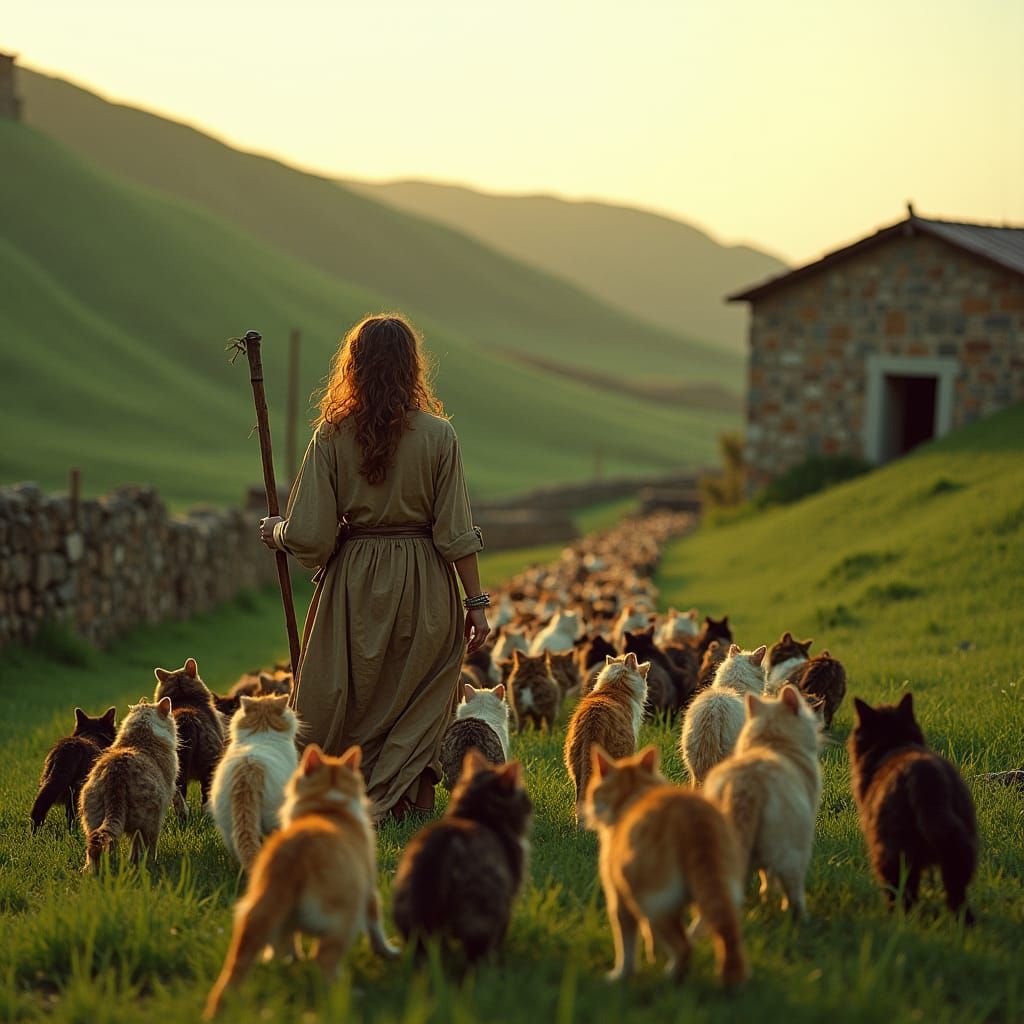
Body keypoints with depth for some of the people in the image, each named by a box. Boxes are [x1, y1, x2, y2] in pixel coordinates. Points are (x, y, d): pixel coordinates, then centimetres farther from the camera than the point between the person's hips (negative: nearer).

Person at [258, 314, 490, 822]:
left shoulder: (332, 436, -6)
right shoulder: (438, 434, -7)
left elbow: (308, 536, -8)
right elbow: (455, 532, -7)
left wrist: (274, 531, 13)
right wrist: (476, 602, 0)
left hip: (355, 583, 0)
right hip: (425, 589, 0)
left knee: (351, 706, 13)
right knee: (420, 710, 10)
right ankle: (414, 810, 10)